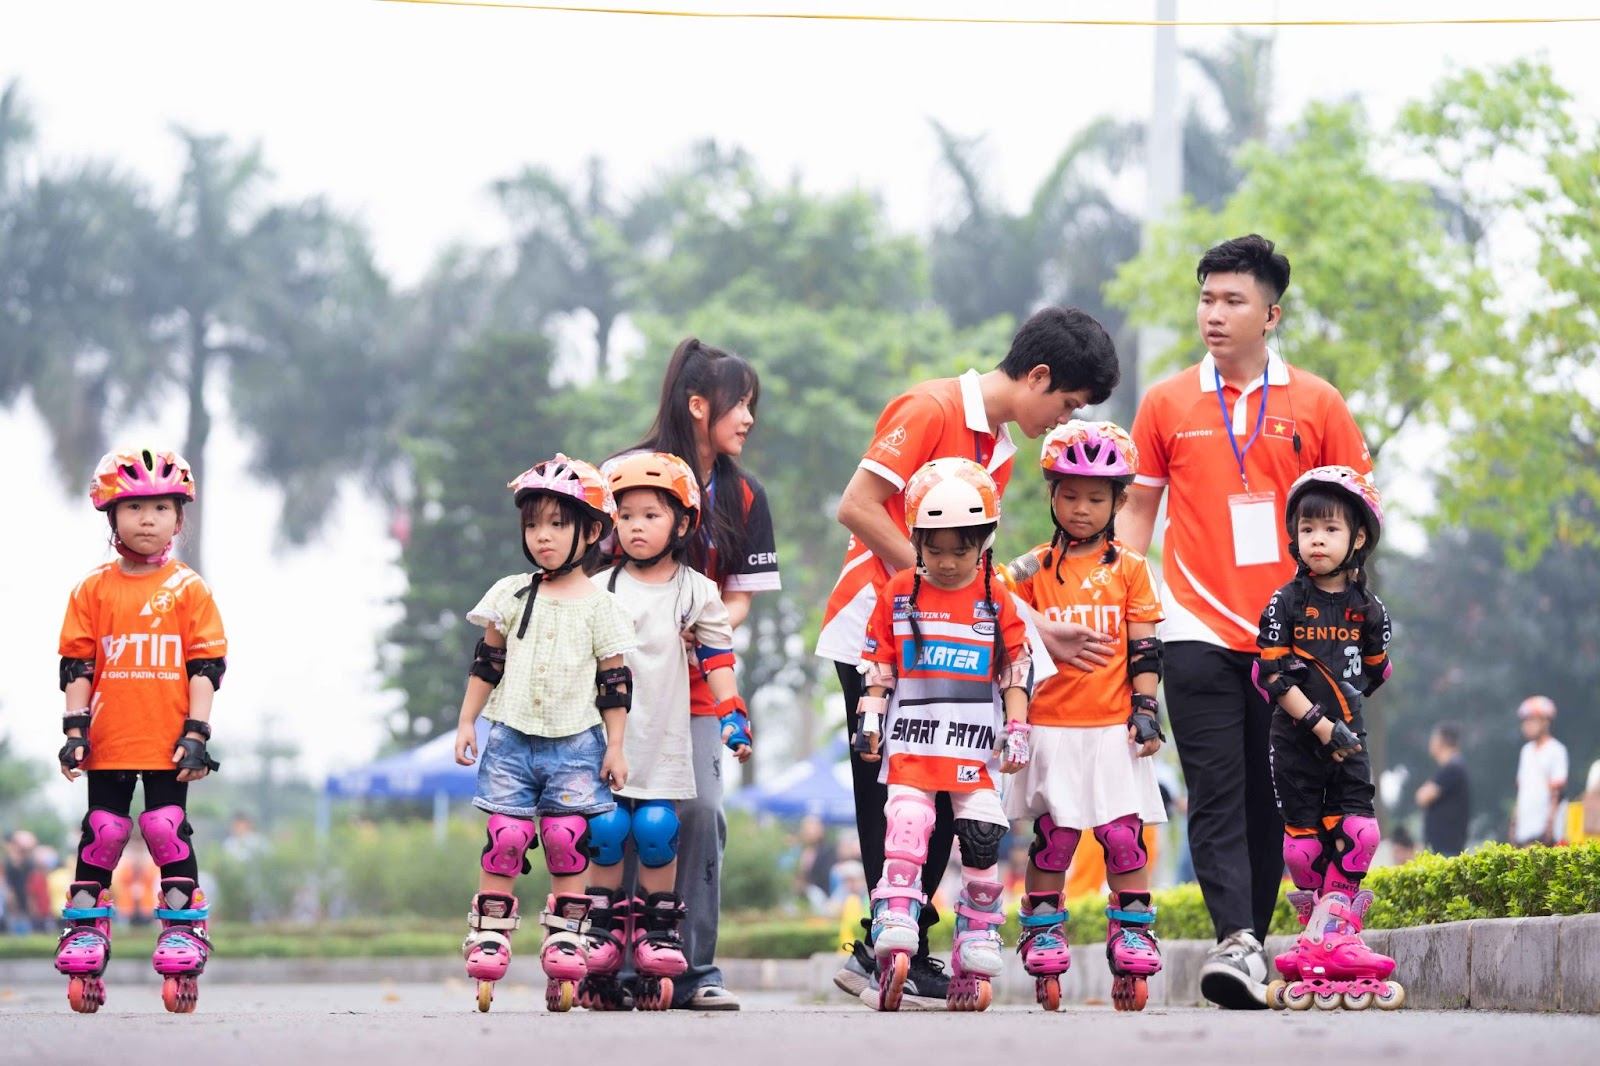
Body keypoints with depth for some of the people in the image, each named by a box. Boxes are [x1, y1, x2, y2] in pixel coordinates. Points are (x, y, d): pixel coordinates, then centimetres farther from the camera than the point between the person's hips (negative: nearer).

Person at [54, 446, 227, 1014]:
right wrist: (75, 729, -3)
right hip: (108, 742, 1)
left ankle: (183, 924, 8)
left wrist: (196, 733, -7)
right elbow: (76, 664, 5)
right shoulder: (93, 590, 4)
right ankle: (85, 925, 15)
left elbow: (206, 666, 0)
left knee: (168, 829, -3)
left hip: (167, 742, -1)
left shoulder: (189, 590, 1)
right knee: (103, 831, 4)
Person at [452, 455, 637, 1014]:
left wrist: (615, 746, 0)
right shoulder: (512, 595, 6)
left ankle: (564, 942, 2)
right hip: (512, 737, 1)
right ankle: (489, 937, -1)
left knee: (567, 840, -6)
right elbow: (486, 663, 12)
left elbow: (615, 683, 3)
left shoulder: (600, 605, 1)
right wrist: (466, 721, 8)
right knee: (506, 836, -7)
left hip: (575, 743, -1)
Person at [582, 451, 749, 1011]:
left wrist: (733, 718, 1)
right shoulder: (601, 591, 7)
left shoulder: (696, 592, 5)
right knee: (606, 833, -4)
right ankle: (605, 931, 6)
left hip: (665, 740, -1)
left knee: (657, 834, -7)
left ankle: (658, 934, 4)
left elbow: (717, 659, 8)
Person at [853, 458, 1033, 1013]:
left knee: (982, 841, -1)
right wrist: (870, 722, 1)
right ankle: (893, 951, -20)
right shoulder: (899, 594, 4)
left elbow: (1015, 671, 6)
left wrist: (1017, 732, -2)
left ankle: (975, 959, 9)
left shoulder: (997, 600, 3)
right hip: (910, 742, 0)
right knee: (905, 836, -14)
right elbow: (878, 666, 9)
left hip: (973, 744, 1)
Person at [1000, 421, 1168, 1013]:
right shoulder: (1033, 569, 6)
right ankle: (1042, 935, 8)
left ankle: (1132, 935, 3)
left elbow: (1145, 649, 5)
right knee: (1052, 833, 0)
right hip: (1050, 725, 0)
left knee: (1124, 832, -4)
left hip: (1112, 725, 0)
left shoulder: (1130, 569, 6)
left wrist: (1146, 708, -3)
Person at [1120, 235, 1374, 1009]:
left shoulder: (1315, 404, 5)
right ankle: (1237, 944, -21)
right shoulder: (1166, 404, 7)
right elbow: (1137, 509, 12)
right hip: (1197, 627, -1)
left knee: (1269, 798, 4)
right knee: (1216, 792, -11)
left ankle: (1252, 940, 13)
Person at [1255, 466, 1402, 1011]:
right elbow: (1274, 677, -11)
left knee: (1357, 831, -8)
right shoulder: (1285, 604, -6)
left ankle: (1335, 928, -4)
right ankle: (1315, 922, 16)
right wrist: (1322, 725, -17)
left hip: (1348, 739, 2)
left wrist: (1345, 700, 5)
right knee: (1304, 836, 2)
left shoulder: (1368, 609, 3)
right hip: (1295, 740, -2)